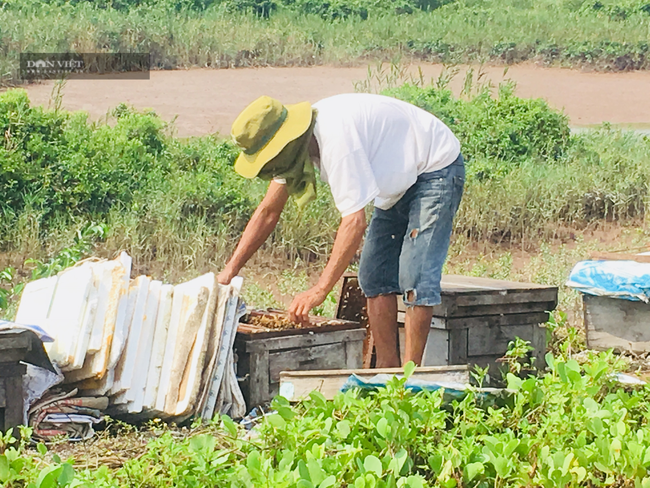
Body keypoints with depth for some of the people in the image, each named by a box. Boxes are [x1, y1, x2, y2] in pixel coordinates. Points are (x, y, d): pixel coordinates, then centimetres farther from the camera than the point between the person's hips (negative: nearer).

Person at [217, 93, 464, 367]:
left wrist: (320, 290, -40)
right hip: (400, 181, 10)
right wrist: (230, 271, -1)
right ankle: (387, 368, 5)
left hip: (437, 168, -10)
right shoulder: (291, 143, -7)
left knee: (415, 276, -17)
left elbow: (354, 221, -38)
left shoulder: (336, 138, -36)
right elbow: (268, 212, 4)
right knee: (375, 274, 3)